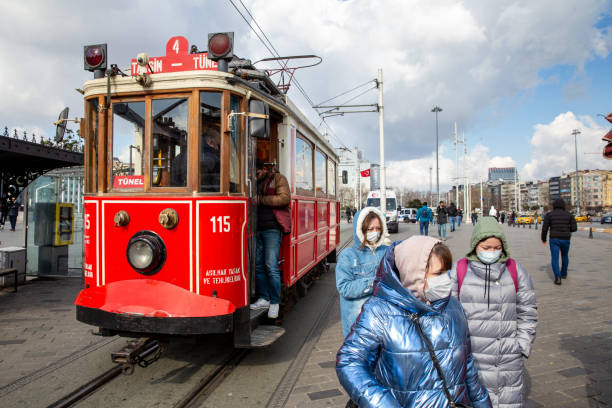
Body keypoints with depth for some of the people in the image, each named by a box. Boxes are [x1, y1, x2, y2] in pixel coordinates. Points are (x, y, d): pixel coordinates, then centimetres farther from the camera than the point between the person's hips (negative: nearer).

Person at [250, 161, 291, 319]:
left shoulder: (278, 178, 3)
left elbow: (284, 198, -12)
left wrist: (260, 199, -11)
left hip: (271, 229, -6)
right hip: (257, 229, 6)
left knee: (271, 266, -8)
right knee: (258, 265, 6)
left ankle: (275, 303, 1)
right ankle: (264, 298, 17)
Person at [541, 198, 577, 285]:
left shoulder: (549, 214, -2)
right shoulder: (569, 214, 2)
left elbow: (544, 228, -4)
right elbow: (574, 228, -1)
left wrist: (543, 239, 10)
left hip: (554, 239, -2)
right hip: (565, 239, 3)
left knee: (555, 258, -3)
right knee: (565, 256, 25)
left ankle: (558, 277, -19)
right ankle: (563, 273, 40)